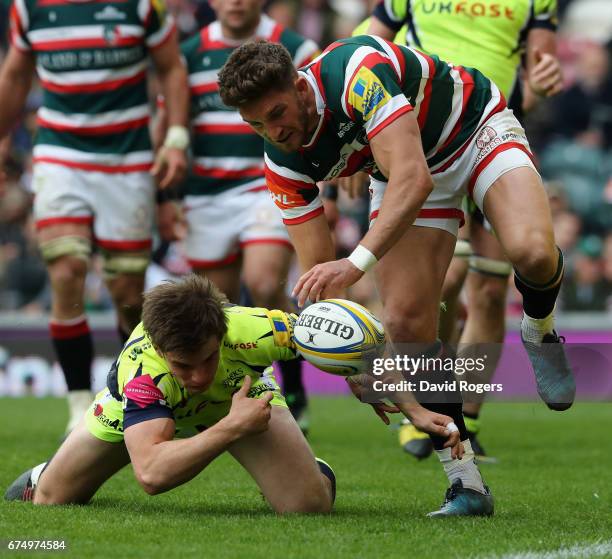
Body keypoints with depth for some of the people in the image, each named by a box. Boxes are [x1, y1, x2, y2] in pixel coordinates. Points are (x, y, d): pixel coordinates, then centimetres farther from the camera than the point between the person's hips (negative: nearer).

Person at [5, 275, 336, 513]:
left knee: (310, 505, -19)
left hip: (241, 393, 0)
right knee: (50, 500, 5)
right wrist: (231, 428, -60)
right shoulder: (140, 369, -47)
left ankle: (314, 470, 19)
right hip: (144, 404, 0)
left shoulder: (251, 330, -44)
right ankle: (43, 478, 44)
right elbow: (151, 475, -57)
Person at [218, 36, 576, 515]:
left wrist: (358, 262, -56)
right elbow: (318, 271, -14)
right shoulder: (284, 162, -18)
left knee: (532, 251, -33)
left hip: (478, 130, -5)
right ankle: (466, 482, -3)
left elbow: (412, 178, -46)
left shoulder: (358, 71, -37)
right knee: (406, 324, -13)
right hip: (404, 172, 5)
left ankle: (540, 332, 3)